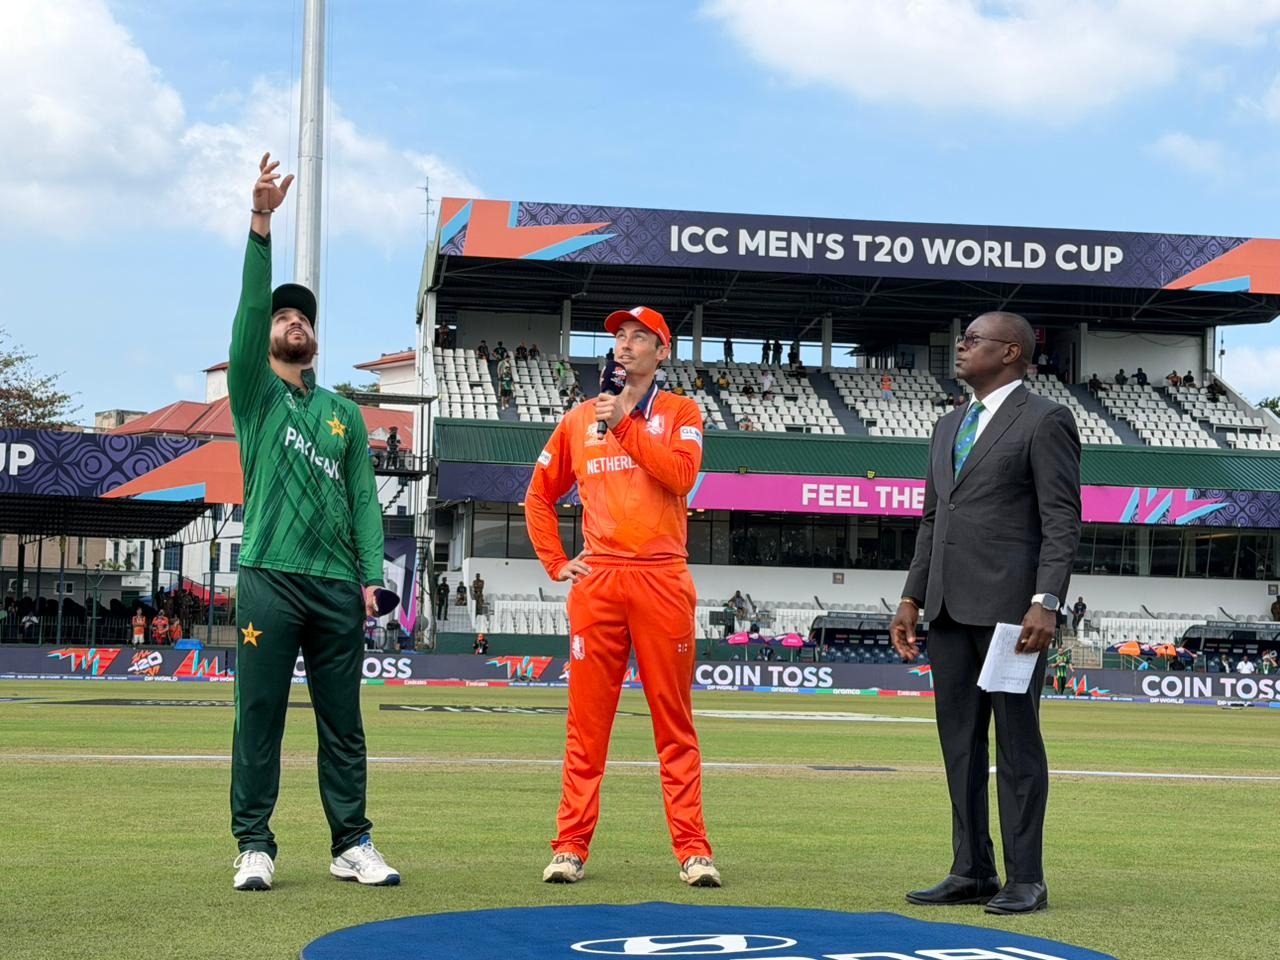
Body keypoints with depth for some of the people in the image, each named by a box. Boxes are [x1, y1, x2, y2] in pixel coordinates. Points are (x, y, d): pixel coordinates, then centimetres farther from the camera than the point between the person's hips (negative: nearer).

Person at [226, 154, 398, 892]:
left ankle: (352, 844, 10)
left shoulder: (344, 413, 18)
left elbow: (364, 498, 11)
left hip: (337, 584, 3)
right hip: (270, 577, -3)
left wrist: (372, 576, -1)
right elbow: (249, 307, -6)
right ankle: (256, 847, 2)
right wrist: (262, 223, -17)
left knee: (344, 722, 5)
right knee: (260, 718, -3)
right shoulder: (254, 392, 9)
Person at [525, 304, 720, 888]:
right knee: (586, 719, 1)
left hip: (662, 581, -2)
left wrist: (624, 425, -10)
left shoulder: (680, 413, 9)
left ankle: (692, 850, 1)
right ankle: (570, 847, 5)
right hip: (596, 582, 2)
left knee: (674, 720, -1)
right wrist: (554, 562, 11)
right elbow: (539, 495, 22)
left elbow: (681, 474, -11)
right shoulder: (580, 419, 16)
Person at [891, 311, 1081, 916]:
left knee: (1016, 742, -2)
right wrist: (912, 598, 14)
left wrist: (1046, 603, -19)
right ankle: (972, 872, 15)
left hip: (1011, 608, -8)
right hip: (950, 609, 8)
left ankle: (1026, 880, 4)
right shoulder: (949, 427, 19)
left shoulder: (1044, 422, -4)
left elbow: (1063, 521, -10)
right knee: (959, 741, 9)